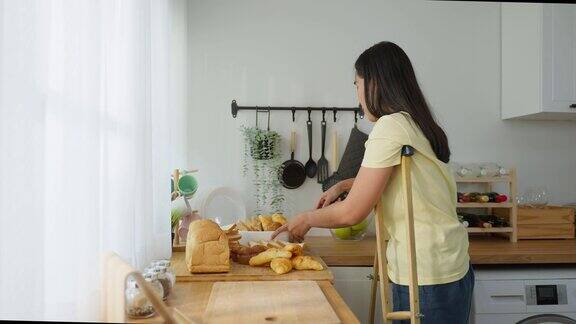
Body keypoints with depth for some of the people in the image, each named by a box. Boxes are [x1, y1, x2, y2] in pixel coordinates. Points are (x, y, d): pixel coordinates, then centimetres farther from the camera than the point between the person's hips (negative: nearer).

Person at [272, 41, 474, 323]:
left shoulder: (391, 126, -17)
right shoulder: (416, 124, 10)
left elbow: (351, 213, -14)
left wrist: (306, 219, 2)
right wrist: (343, 185, 22)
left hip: (427, 277, -9)